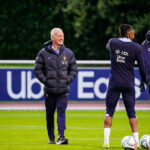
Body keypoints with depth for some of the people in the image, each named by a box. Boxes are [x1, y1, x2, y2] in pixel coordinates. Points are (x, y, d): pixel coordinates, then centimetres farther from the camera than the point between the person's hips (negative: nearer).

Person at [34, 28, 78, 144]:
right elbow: (37, 70, 4)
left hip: (63, 90, 0)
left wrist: (68, 80, -1)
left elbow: (74, 69, 14)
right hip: (49, 90, 0)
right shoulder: (44, 53, 1)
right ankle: (51, 138, 18)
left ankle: (61, 137, -18)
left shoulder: (68, 53, 7)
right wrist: (45, 80, -7)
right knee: (50, 114, 7)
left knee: (61, 112, -12)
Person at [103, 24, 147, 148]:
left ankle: (106, 141, -3)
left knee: (109, 112, 6)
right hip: (129, 84, -1)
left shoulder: (112, 42, -1)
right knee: (131, 112, 8)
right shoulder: (136, 48, -6)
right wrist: (145, 81, 15)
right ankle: (136, 140, 4)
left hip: (114, 83, 1)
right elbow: (142, 68, -2)